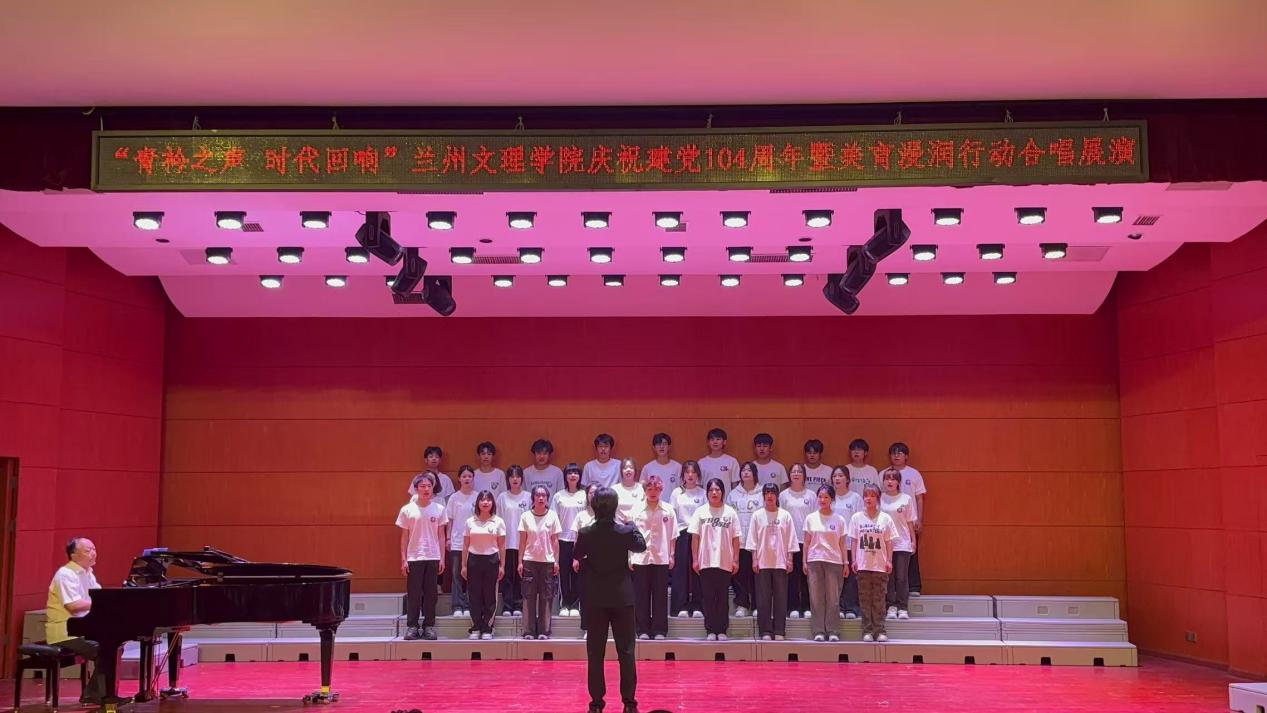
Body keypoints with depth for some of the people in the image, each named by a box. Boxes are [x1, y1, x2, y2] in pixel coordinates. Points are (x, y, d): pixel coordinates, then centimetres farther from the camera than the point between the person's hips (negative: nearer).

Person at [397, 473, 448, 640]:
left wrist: (442, 558, 1)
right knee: (413, 594, 2)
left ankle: (429, 626, 13)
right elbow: (404, 537, 3)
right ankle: (412, 626, 10)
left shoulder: (439, 509, 3)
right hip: (413, 558, -1)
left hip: (433, 558, 1)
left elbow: (441, 536, 6)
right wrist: (403, 559, -1)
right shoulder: (407, 510, 0)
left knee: (431, 593, 5)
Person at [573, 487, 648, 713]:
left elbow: (578, 555, 9)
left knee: (595, 653, 7)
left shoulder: (585, 533, -10)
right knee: (626, 651, 7)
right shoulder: (626, 531, -10)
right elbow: (641, 546, 12)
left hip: (595, 599, 0)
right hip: (622, 598, 0)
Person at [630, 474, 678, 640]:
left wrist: (671, 555, 1)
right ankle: (643, 630, 11)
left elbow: (672, 536, 5)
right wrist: (630, 556, 0)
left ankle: (659, 630, 9)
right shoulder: (637, 510, 3)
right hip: (640, 557, 0)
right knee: (641, 595, 4)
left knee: (660, 595, 3)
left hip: (661, 558, 0)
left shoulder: (668, 510, 2)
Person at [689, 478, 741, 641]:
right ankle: (711, 631, 7)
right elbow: (695, 537, 4)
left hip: (725, 562, 0)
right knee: (708, 597, 2)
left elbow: (735, 539, 4)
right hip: (705, 562, 0)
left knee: (722, 598, 3)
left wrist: (736, 560, 0)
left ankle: (722, 631, 9)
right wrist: (694, 559, -1)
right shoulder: (701, 511, 4)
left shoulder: (730, 512, 4)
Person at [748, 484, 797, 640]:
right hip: (762, 562, 0)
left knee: (781, 597, 1)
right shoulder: (757, 515, 5)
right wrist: (754, 560, -2)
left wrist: (790, 559, -1)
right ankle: (765, 631, 4)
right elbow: (753, 539, 4)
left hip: (780, 562, 0)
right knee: (763, 598, 0)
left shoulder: (785, 515, 6)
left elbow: (791, 539, 5)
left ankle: (779, 631, 5)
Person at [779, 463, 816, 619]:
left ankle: (807, 607, 6)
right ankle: (793, 607, 4)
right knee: (792, 574, -1)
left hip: (807, 540, 0)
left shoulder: (811, 495, 7)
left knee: (806, 574, 0)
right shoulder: (784, 495, 7)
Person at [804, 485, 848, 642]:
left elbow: (842, 544, 6)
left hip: (834, 561, 0)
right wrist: (804, 561, 1)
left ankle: (833, 632, 4)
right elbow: (807, 542, 7)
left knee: (833, 598, -1)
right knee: (817, 598, 0)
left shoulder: (839, 520, 5)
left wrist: (845, 563, 1)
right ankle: (818, 631, 4)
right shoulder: (810, 518, 6)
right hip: (815, 560, 1)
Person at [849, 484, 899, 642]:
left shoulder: (885, 518, 3)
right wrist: (854, 560, -1)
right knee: (865, 599, 3)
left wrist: (889, 560, -2)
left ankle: (880, 630, 5)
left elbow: (889, 542, 4)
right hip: (863, 564, 1)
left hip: (880, 565, -1)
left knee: (879, 599, 1)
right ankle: (867, 631, 7)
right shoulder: (857, 518, 5)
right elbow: (853, 541, 6)